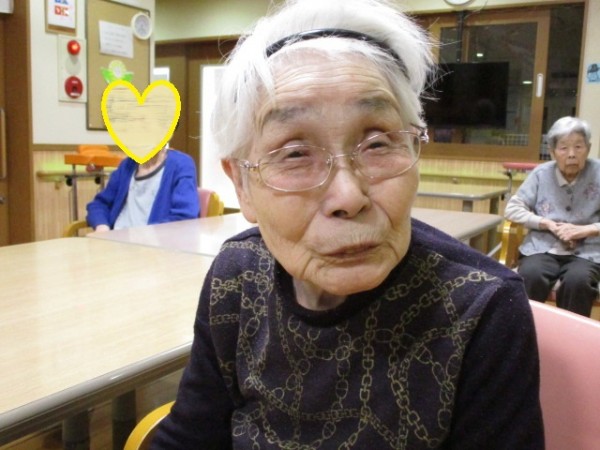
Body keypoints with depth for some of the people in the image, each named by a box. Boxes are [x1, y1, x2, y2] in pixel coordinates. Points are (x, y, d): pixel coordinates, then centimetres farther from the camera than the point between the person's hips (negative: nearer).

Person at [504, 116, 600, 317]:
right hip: (542, 248, 1)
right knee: (530, 276, -32)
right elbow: (512, 209, 3)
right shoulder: (541, 173, 4)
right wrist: (547, 224, -9)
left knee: (577, 281, -34)